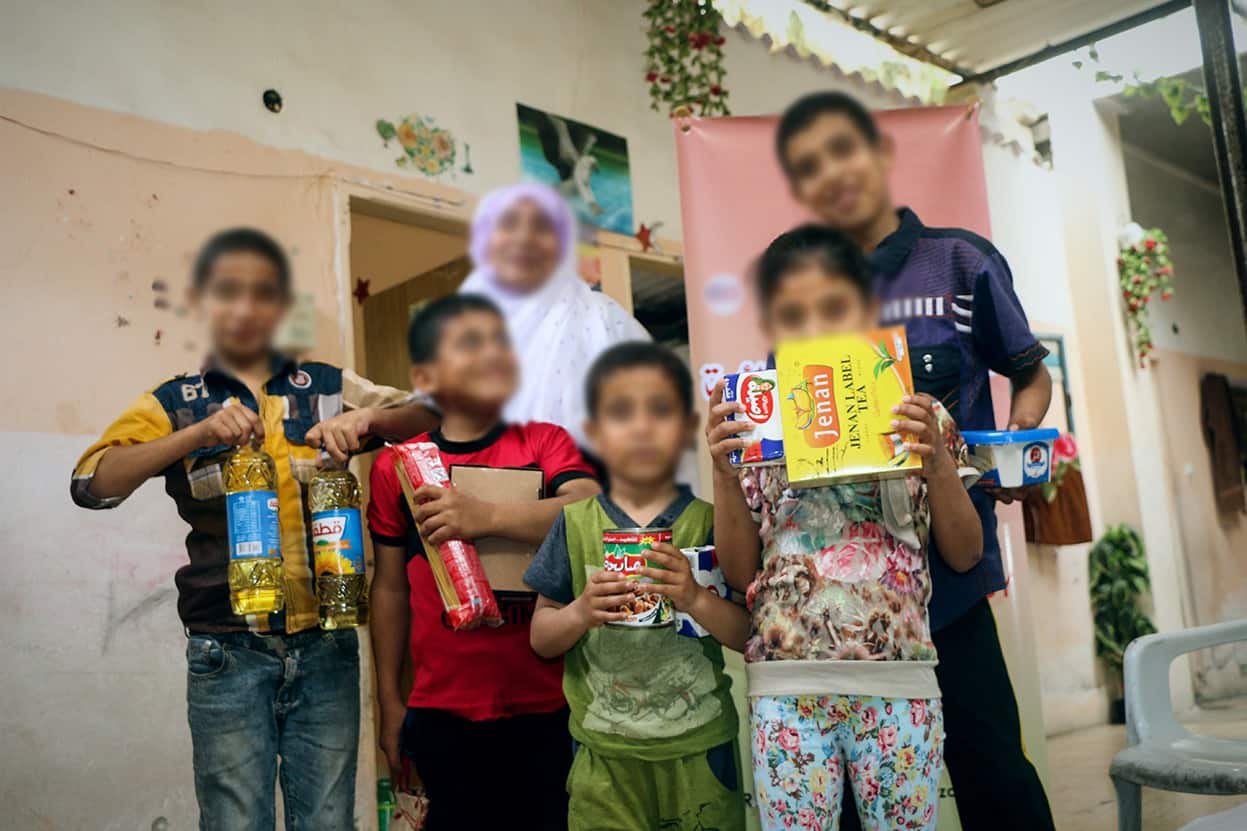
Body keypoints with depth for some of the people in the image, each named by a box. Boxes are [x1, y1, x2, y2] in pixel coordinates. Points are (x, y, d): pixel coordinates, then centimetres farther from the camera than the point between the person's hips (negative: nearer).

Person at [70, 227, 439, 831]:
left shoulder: (329, 388, 7)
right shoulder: (175, 404, 4)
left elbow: (429, 414, 1)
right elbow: (92, 484, -10)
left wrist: (366, 418, -18)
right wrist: (199, 432, -22)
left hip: (325, 646, 1)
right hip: (228, 654, -1)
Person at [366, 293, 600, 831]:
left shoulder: (545, 442, 0)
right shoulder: (396, 467, 2)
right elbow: (390, 588, 8)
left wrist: (486, 516, -30)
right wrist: (389, 701, 10)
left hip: (551, 709, 0)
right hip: (444, 717, 1)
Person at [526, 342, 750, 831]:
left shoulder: (708, 523, -5)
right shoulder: (576, 524, -1)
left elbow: (749, 634, -5)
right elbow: (541, 639, 3)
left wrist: (696, 599, -22)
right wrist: (580, 613, -16)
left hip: (698, 750, 0)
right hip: (603, 753, 1)